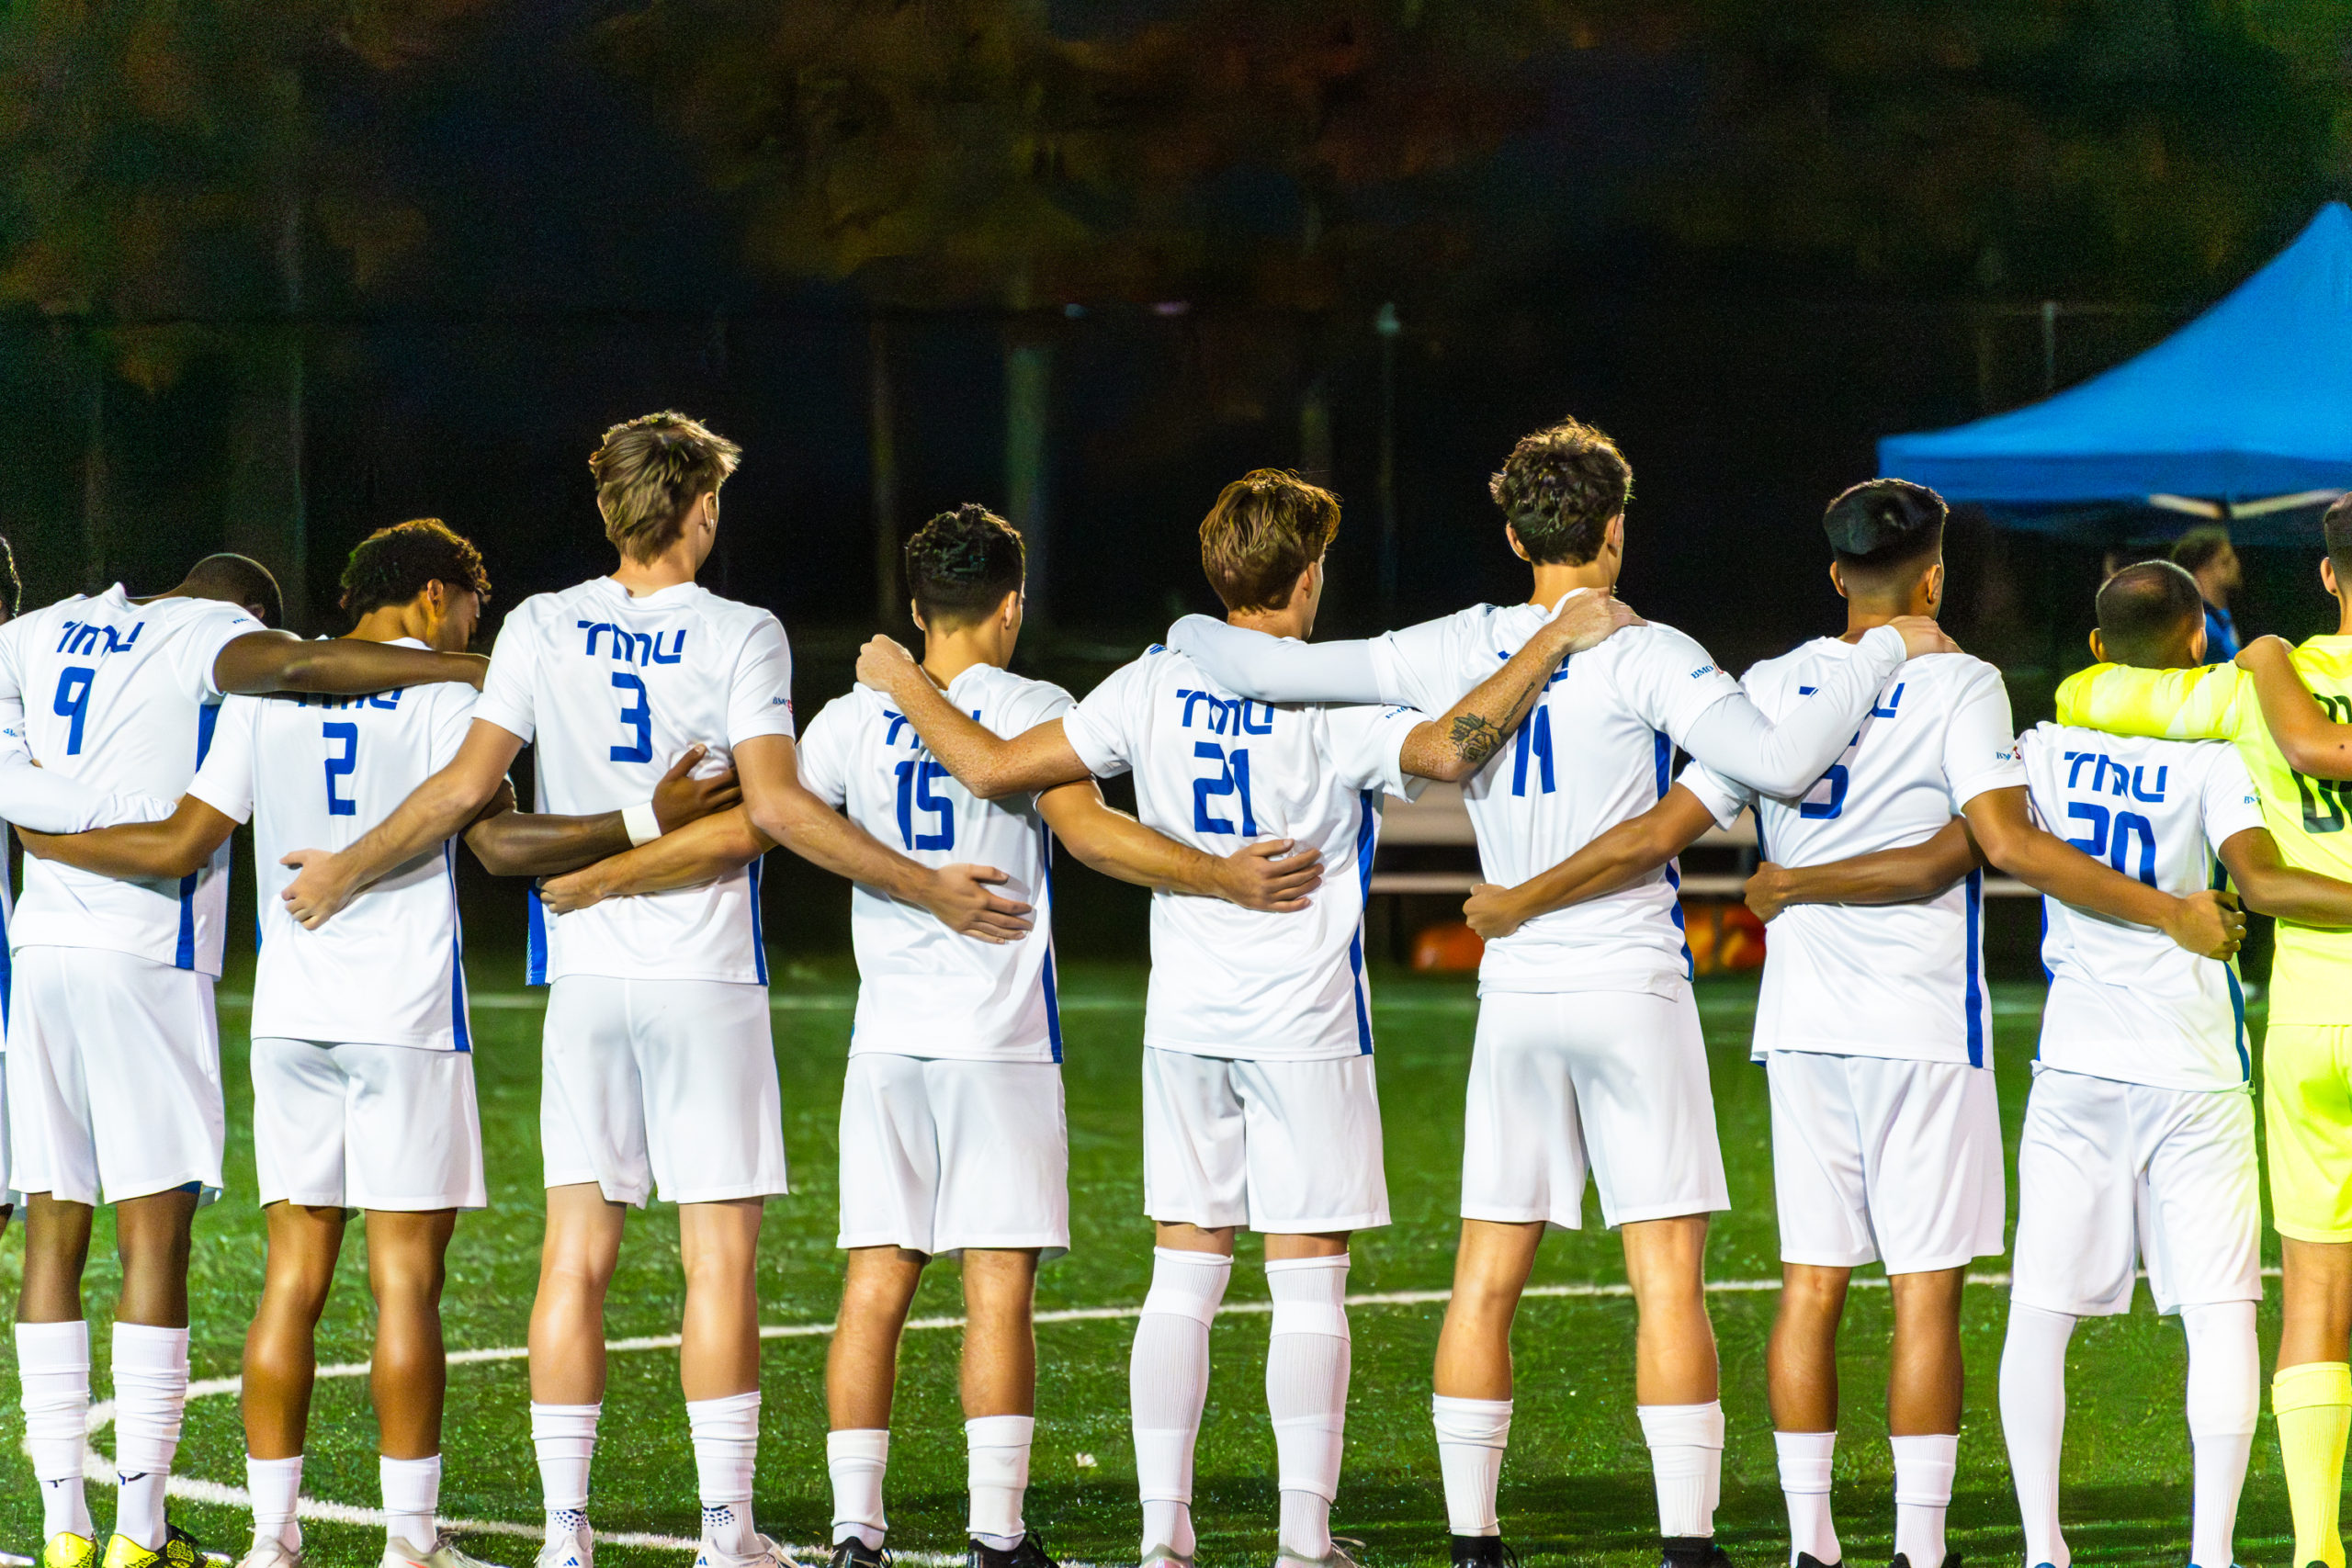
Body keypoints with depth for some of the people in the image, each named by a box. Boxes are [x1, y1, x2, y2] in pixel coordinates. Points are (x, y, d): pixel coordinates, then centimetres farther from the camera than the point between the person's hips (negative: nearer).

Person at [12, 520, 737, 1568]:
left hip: (289, 1016, 4)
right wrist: (647, 822, -14)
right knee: (407, 1275, -2)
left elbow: (183, 847, 5)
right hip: (404, 1013, -4)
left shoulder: (263, 690, 10)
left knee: (293, 1272, 6)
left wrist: (51, 842, 17)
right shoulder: (440, 691, -2)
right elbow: (498, 841, -14)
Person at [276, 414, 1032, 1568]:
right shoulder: (740, 638, -5)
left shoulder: (542, 628, 3)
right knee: (719, 1258, 0)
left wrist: (346, 871, 13)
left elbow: (466, 787, 0)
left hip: (584, 972, 3)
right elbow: (776, 805, -14)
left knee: (575, 1254, 4)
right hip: (704, 976, -3)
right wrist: (931, 890, -9)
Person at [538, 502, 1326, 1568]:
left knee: (876, 1283, 4)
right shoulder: (1030, 711, -2)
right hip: (1000, 1042, -3)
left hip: (887, 1043, 3)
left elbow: (743, 830, 5)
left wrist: (603, 880, 15)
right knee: (998, 1288, -3)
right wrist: (1224, 879, -20)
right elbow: (1086, 830, -16)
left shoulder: (856, 719, 8)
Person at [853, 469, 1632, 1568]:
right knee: (1309, 1282, 0)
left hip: (1185, 1023, 4)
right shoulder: (1332, 706, -11)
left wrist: (905, 687, 16)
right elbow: (1450, 748, -28)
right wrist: (1554, 642, -19)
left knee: (1182, 1276, 7)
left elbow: (993, 767, -1)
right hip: (1303, 1025, -4)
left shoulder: (1155, 689, 0)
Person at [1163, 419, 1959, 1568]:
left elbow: (1271, 669, 6)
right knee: (1667, 1278, -3)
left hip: (1515, 995, 4)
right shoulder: (1642, 658, -9)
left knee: (1486, 1280, 8)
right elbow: (1780, 762, -20)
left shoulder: (1460, 651, 4)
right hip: (1633, 996, -4)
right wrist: (1887, 652, -8)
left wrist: (1197, 635, 27)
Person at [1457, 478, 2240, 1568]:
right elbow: (2009, 843, -18)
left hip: (1802, 1022, 4)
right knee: (1927, 1293, -1)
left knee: (1810, 1285, 7)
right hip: (1924, 1026, -4)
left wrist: (1523, 902, 15)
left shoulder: (1771, 689, 6)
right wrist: (2170, 915, -15)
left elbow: (1661, 832, 4)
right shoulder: (1957, 688, -6)